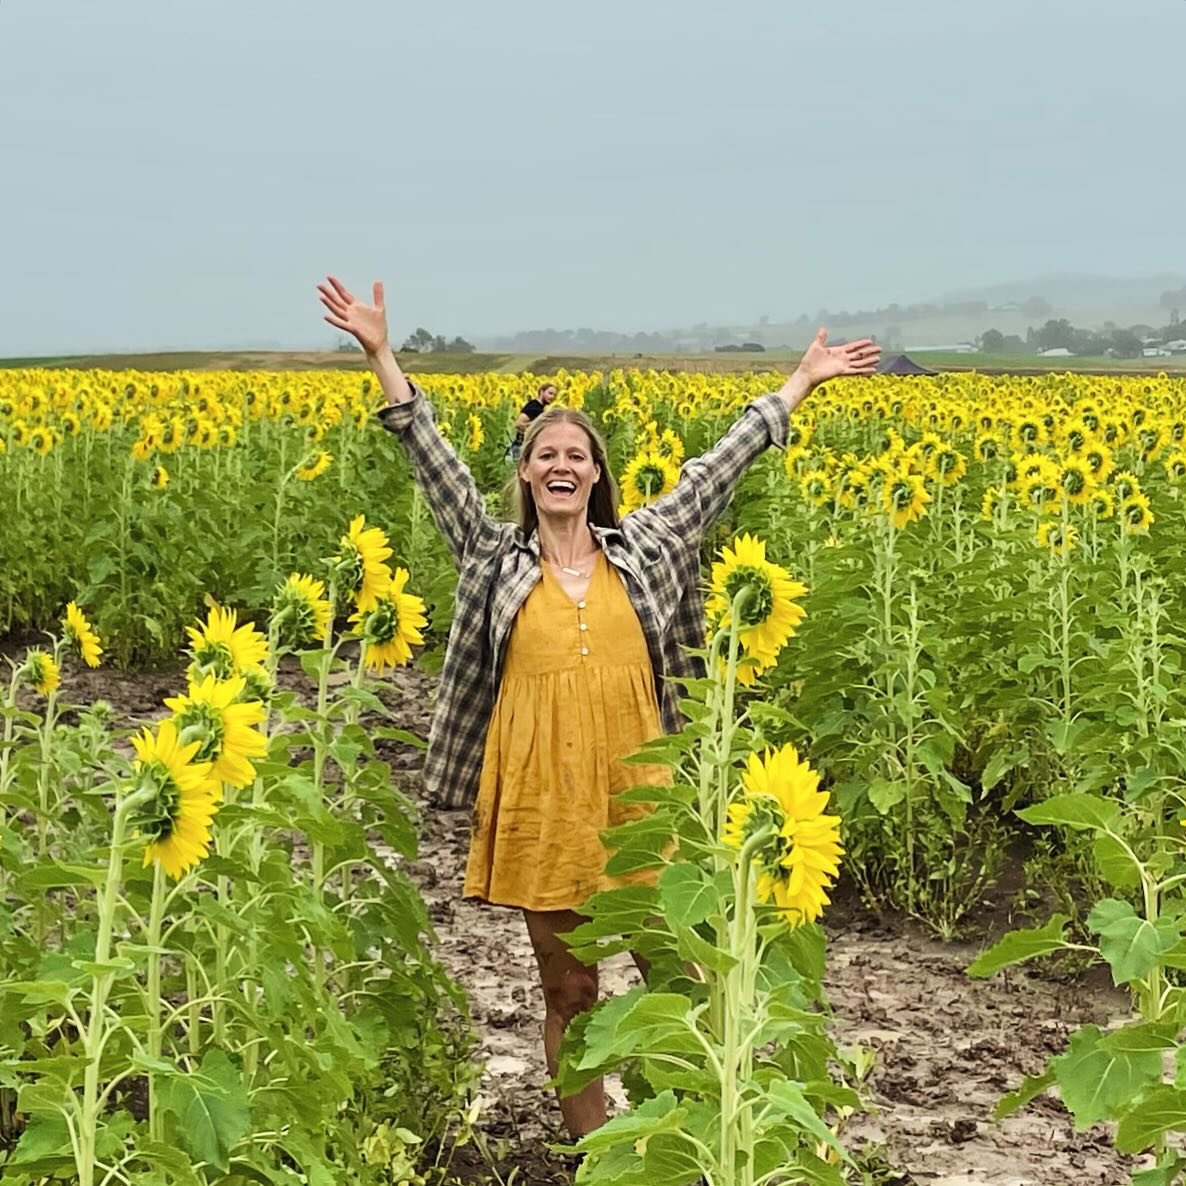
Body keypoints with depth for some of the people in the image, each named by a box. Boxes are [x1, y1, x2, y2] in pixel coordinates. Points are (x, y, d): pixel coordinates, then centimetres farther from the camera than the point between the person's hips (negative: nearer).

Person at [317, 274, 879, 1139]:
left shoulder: (643, 546, 7)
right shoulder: (495, 556, 5)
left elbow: (721, 466, 9)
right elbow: (434, 460, -1)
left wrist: (803, 380, 11)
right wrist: (382, 355, -7)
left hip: (635, 795, 0)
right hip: (540, 803, 0)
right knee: (568, 990, 10)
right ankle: (588, 1147, 23)